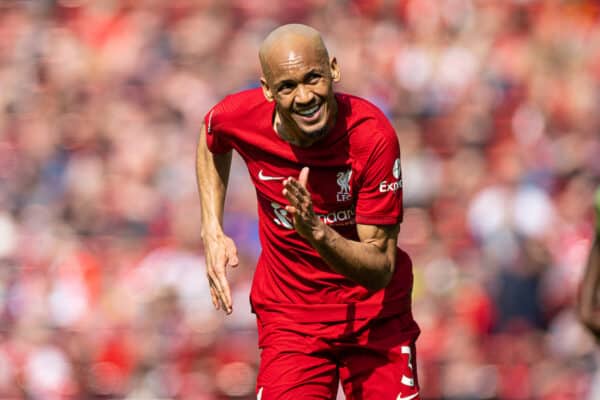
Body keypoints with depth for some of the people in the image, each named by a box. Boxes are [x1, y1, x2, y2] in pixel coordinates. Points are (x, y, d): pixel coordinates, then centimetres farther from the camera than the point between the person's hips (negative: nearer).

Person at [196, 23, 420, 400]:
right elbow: (211, 141, 14)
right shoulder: (238, 118, -16)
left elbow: (380, 270, -22)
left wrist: (317, 232, -39)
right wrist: (212, 232, 4)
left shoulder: (371, 135, -24)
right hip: (288, 316, 1)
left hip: (375, 314, -1)